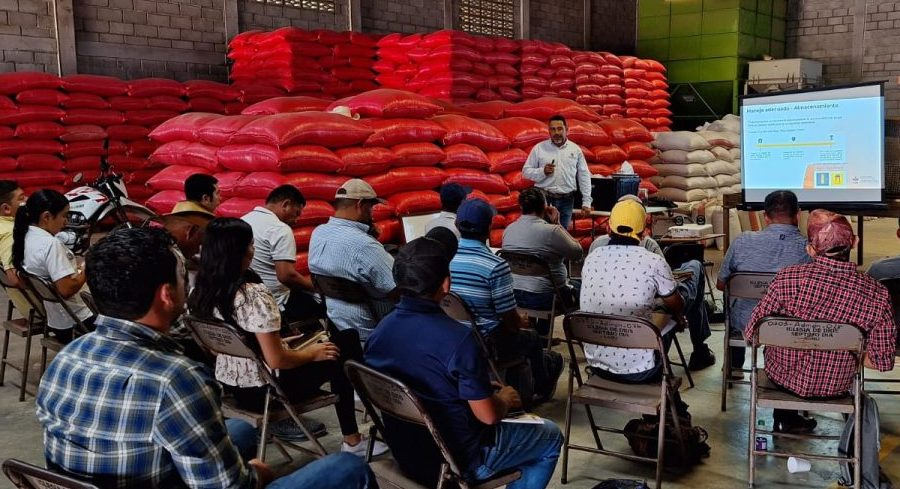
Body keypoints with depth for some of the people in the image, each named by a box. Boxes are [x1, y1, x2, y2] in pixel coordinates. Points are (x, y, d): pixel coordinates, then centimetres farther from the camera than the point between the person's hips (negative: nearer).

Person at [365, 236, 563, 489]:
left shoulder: (379, 330, -7)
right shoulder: (458, 339, -29)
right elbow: (488, 416, -22)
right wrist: (505, 398, 1)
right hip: (457, 462, -7)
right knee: (550, 436, 16)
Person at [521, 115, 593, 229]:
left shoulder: (575, 149, 6)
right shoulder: (539, 148, 1)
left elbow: (584, 176, 7)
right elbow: (526, 171, 2)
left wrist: (586, 202, 2)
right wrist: (543, 171, -17)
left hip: (566, 200, 1)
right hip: (544, 199, -1)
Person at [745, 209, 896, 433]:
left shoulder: (788, 278, -27)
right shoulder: (877, 294, -21)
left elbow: (752, 334, -17)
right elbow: (883, 362, -13)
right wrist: (845, 353, 6)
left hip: (782, 377, -1)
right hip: (836, 387, 2)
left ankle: (787, 419, 45)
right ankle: (788, 420, 46)